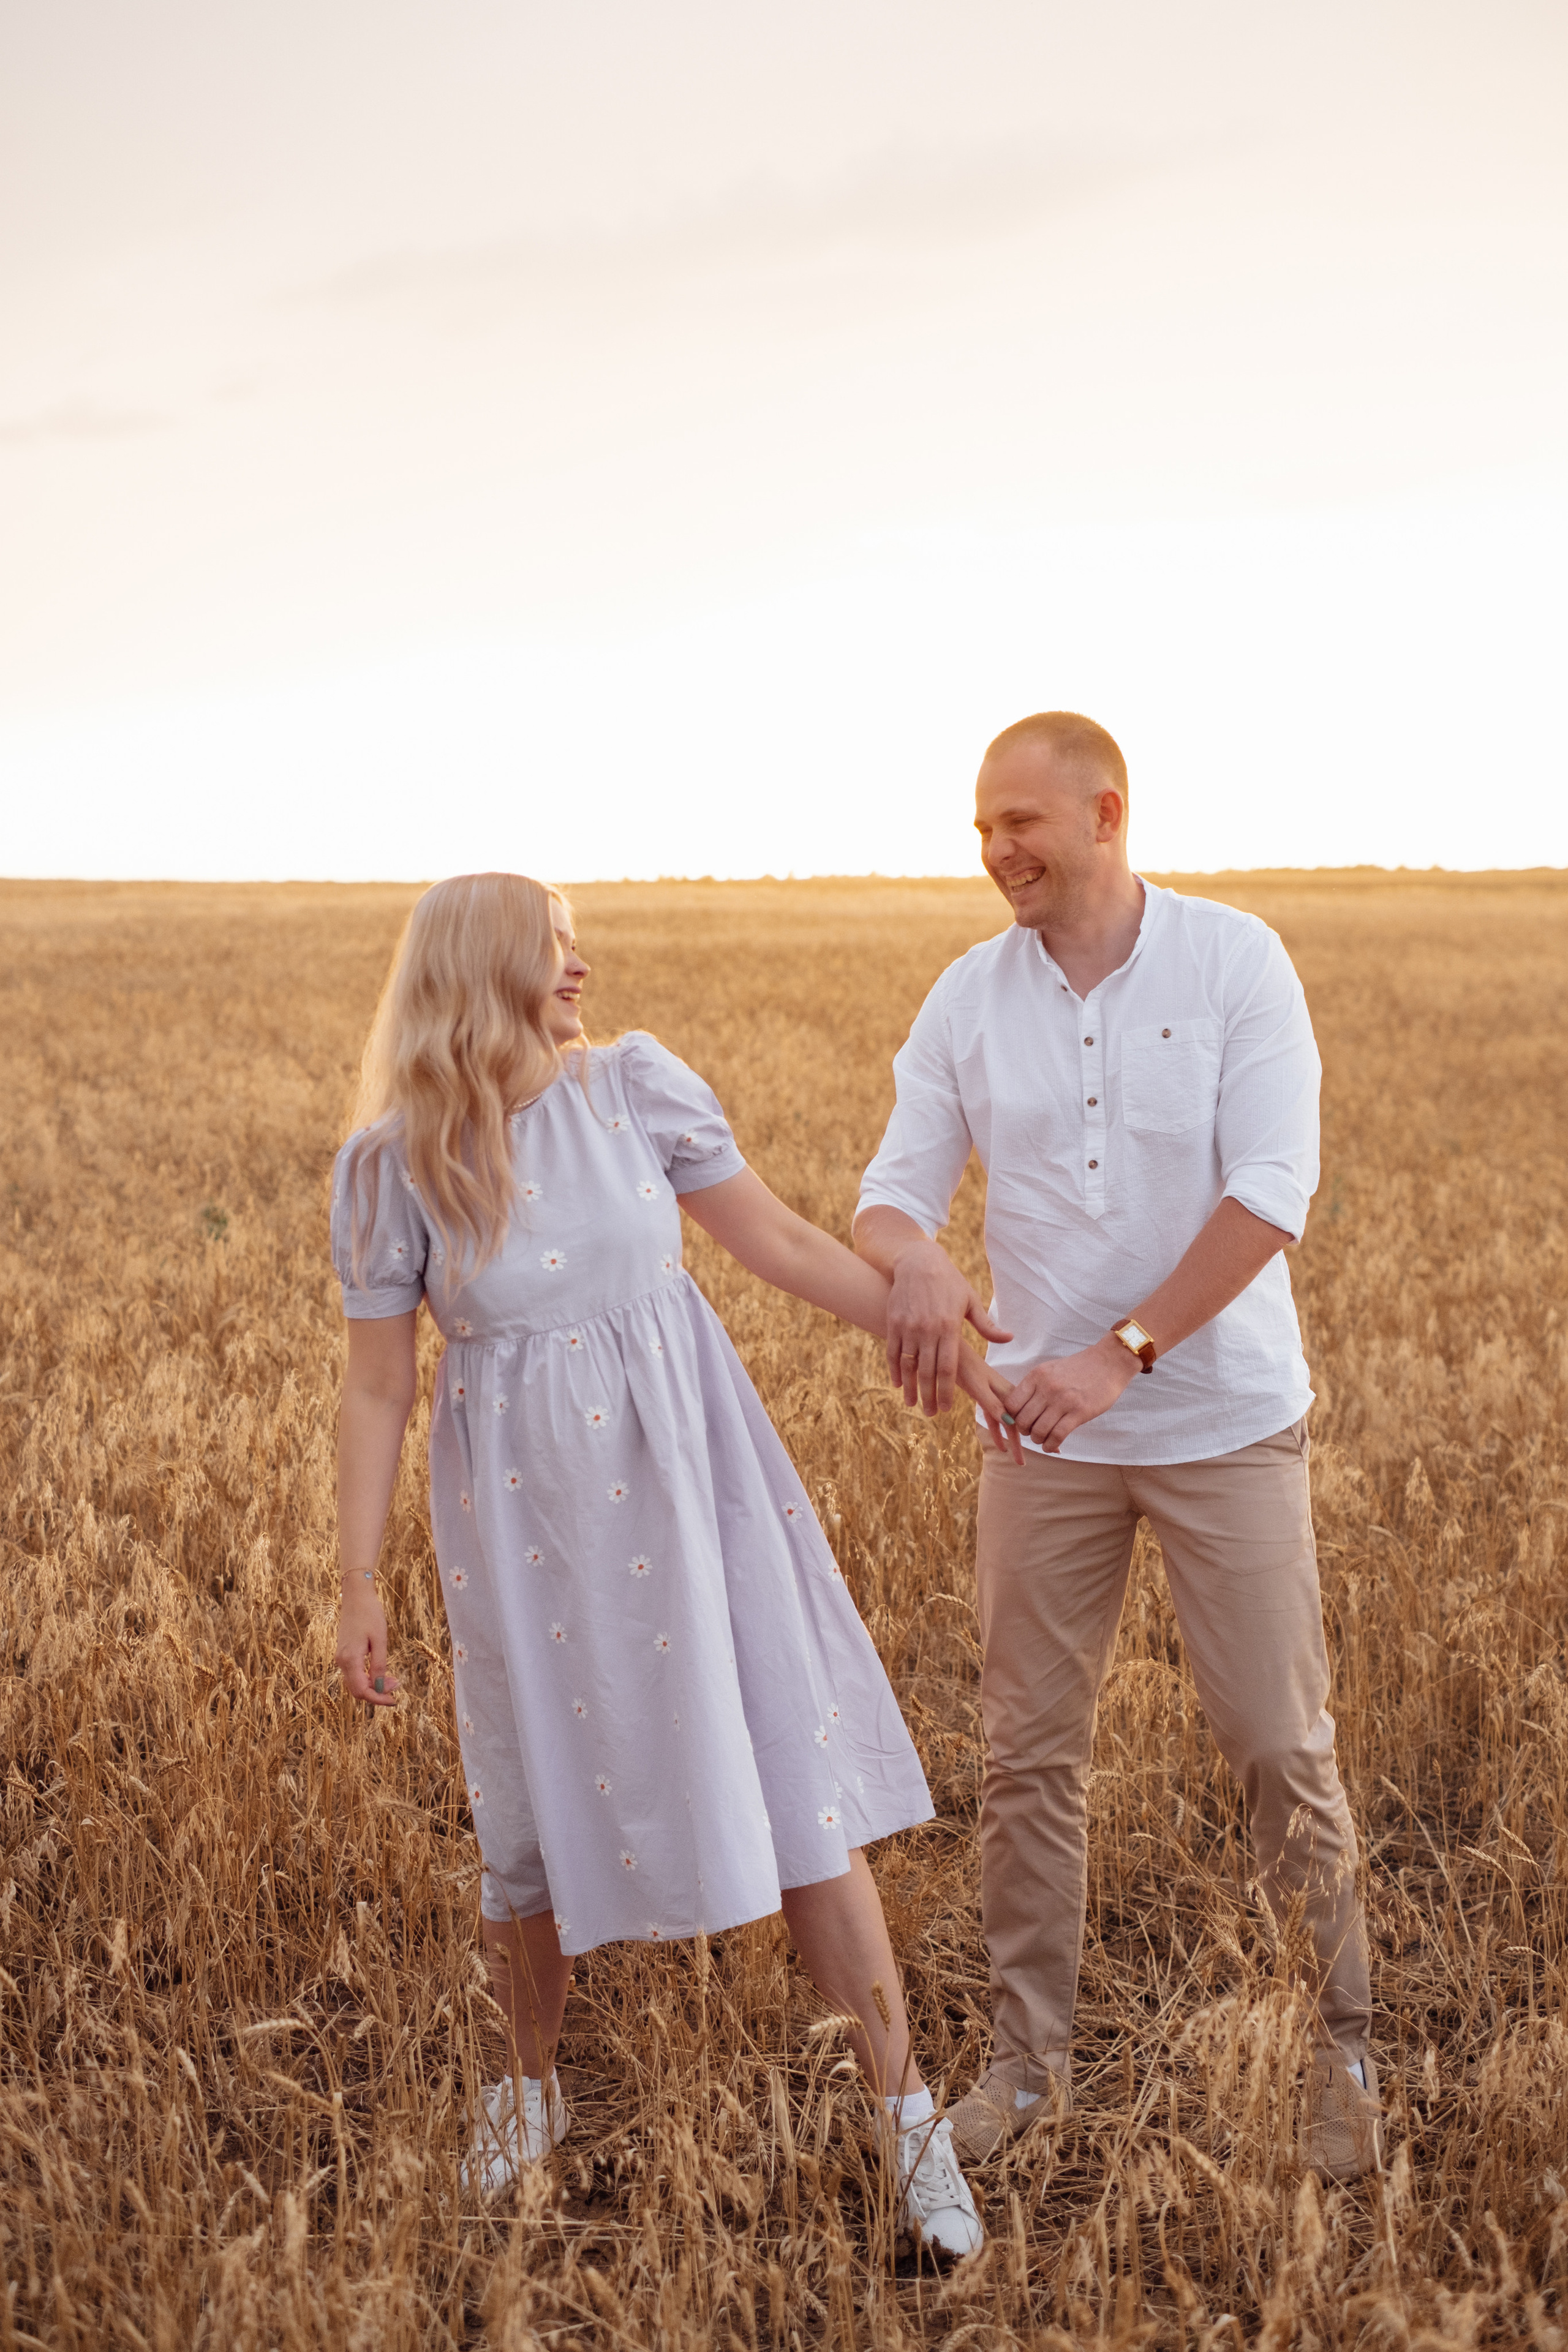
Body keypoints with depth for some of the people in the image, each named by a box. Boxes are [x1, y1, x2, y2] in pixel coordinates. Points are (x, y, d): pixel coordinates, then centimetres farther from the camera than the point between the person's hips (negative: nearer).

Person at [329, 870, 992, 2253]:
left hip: (686, 1470, 1)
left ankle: (906, 2106, 13)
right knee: (538, 1803, 12)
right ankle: (531, 2088, 39)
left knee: (793, 1769, 1)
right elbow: (378, 1388, -3)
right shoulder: (391, 1166, -7)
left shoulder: (637, 1087, -4)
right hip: (525, 1508, 0)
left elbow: (779, 1241, 2)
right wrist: (360, 1592, -2)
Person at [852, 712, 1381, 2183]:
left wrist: (1121, 1353, -24)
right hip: (1047, 1433, 3)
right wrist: (915, 1257, -28)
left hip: (1225, 1424, -3)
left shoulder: (1236, 962, -9)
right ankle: (1028, 2056, 25)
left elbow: (1272, 1191, -16)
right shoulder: (970, 997, 1)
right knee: (1028, 1753, 8)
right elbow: (896, 1182, -2)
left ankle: (1344, 2040, 26)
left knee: (1278, 1745, 4)